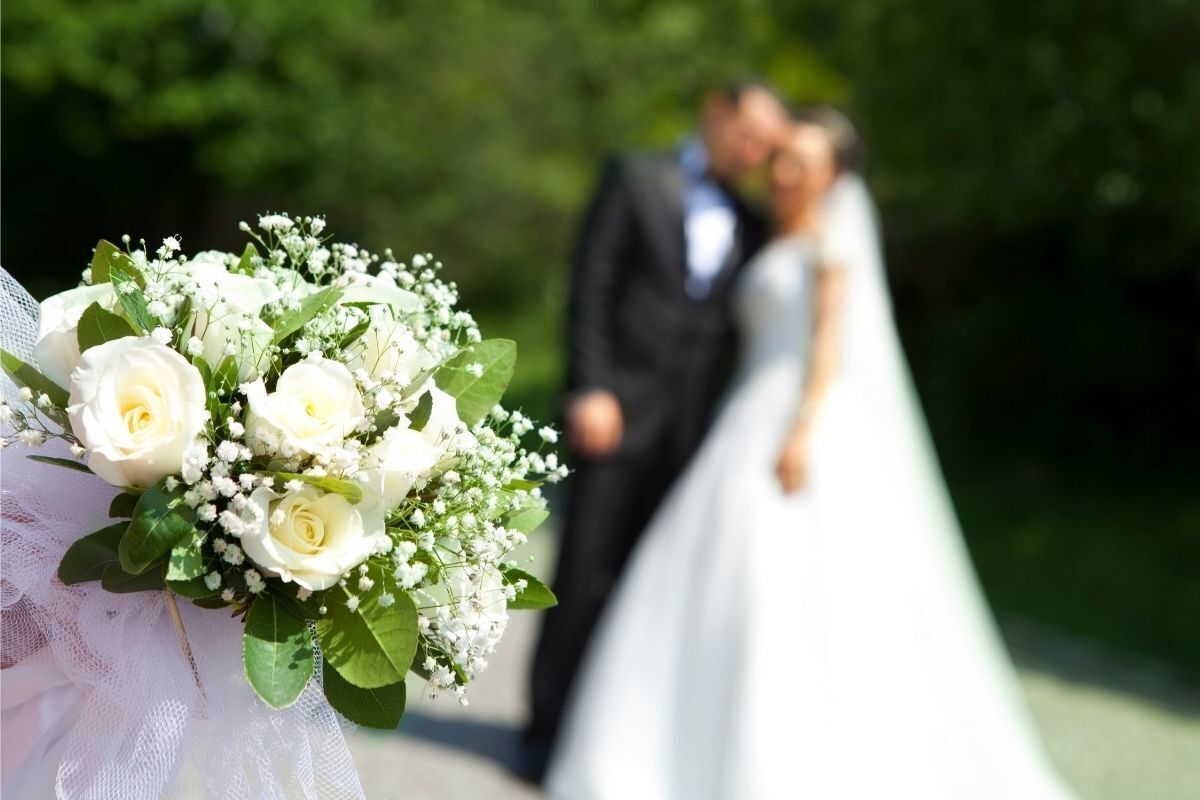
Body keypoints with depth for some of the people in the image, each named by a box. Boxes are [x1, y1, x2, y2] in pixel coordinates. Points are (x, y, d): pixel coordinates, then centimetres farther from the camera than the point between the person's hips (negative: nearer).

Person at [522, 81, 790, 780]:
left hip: (692, 425, 4)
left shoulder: (747, 226, 17)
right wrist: (590, 389, -12)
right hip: (620, 406, -4)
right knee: (586, 571, -4)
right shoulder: (637, 178, 6)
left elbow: (730, 329, 16)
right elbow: (592, 284, -3)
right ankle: (550, 729, 3)